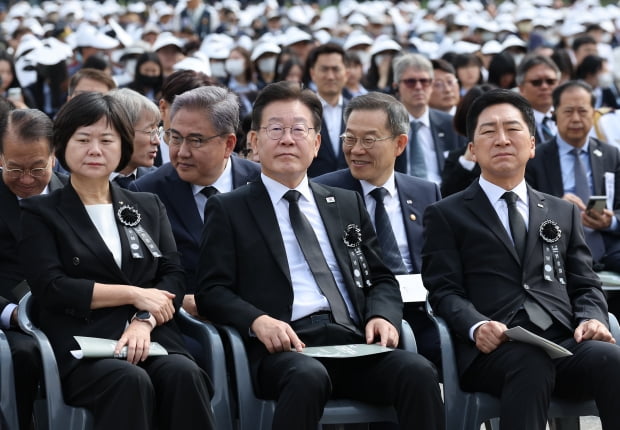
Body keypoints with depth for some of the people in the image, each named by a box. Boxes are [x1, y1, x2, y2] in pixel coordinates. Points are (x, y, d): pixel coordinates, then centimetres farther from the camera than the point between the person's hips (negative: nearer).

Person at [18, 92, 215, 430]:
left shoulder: (148, 207, 22)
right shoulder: (40, 213, 10)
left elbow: (174, 277, 10)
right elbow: (50, 289, -3)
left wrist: (143, 321, -10)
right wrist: (134, 294, -6)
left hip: (152, 337, 3)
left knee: (183, 373, -32)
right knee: (130, 380, -37)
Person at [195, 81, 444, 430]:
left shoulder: (348, 204, 24)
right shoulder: (229, 210, 13)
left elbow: (382, 279, 22)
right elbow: (212, 291, 4)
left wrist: (381, 315, -2)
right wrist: (257, 320, -17)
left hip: (355, 341, 4)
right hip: (286, 346, -3)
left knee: (419, 372, -28)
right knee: (308, 376, -39)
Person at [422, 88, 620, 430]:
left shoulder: (563, 213, 27)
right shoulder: (446, 215, 16)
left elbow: (585, 285, 22)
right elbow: (444, 291, 5)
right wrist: (476, 326, -17)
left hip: (565, 342, 3)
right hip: (493, 350, -3)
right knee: (531, 364, -40)